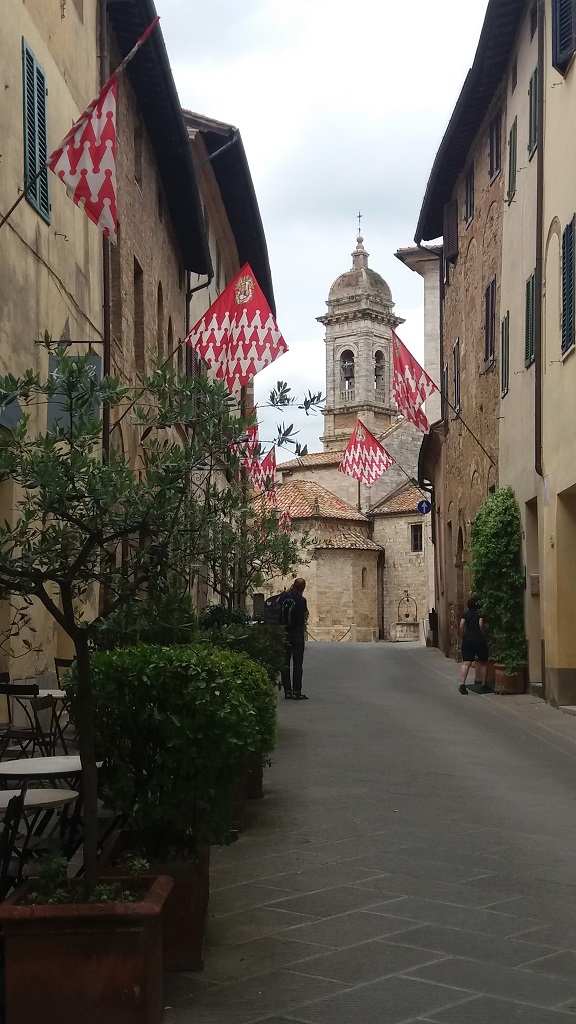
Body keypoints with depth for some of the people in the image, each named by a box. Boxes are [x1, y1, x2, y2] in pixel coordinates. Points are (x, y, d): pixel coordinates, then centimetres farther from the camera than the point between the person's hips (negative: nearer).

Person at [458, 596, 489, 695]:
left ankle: (462, 684, -19)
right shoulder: (479, 613, 1)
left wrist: (463, 637, 8)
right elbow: (481, 624, -11)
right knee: (483, 662, 13)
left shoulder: (465, 614, 8)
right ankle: (484, 684, 16)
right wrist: (482, 635, 2)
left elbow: (461, 626, -2)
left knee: (466, 663, -4)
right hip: (478, 638, -2)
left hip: (467, 639, 2)